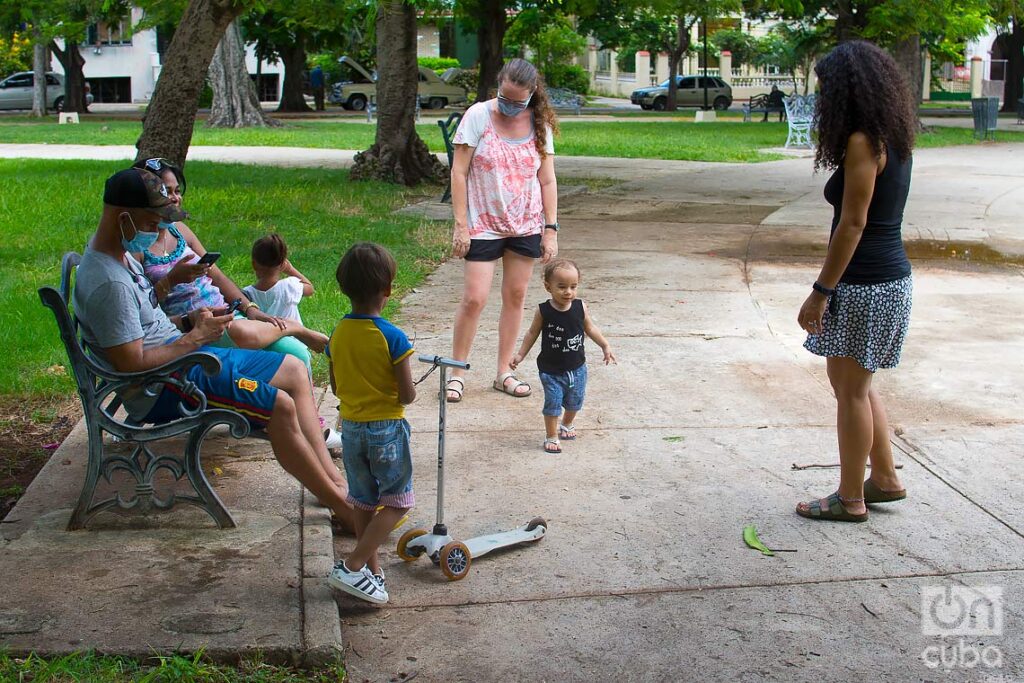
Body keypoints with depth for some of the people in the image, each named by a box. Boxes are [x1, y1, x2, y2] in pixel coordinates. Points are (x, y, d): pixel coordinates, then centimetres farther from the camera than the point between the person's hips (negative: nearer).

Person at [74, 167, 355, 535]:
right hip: (163, 386, -11)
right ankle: (340, 504, -8)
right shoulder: (109, 283, -24)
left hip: (181, 353, 11)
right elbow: (132, 365, -25)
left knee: (295, 372, 6)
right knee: (280, 406, -22)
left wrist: (187, 320, 7)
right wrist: (194, 338, -15)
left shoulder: (120, 252, 7)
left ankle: (332, 476, 3)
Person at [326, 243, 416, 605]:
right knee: (396, 502, 8)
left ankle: (372, 569, 27)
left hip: (351, 428, 6)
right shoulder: (393, 337, -19)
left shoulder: (338, 333, -2)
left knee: (364, 502, 18)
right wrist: (408, 393, 5)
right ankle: (352, 567, 0)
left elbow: (336, 387, 6)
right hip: (387, 429, -6)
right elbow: (407, 395, -16)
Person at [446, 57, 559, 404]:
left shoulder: (539, 124, 0)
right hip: (483, 226, -3)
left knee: (515, 297, 8)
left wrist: (551, 229, 0)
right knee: (474, 299, -6)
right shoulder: (478, 116, -8)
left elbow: (547, 180, 4)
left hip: (526, 226, 3)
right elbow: (459, 172, -7)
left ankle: (504, 372, 20)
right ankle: (457, 372, 10)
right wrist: (460, 224, -11)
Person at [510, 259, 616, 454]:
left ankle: (567, 424, 46)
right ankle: (551, 437, 14)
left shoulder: (580, 307, -9)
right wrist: (520, 354, 0)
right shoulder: (543, 311, -15)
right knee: (553, 402, -4)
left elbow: (590, 328, 7)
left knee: (575, 401, 18)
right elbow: (533, 333, -1)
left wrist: (605, 346, 4)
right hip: (551, 369, -3)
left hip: (577, 367, 3)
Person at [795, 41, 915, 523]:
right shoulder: (894, 140, 10)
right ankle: (885, 478, 31)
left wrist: (821, 292, -16)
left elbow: (853, 224, -20)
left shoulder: (862, 143, -17)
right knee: (856, 384, 21)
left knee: (850, 389, 3)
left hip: (864, 284, -9)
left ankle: (850, 498, 15)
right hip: (892, 277, 9)